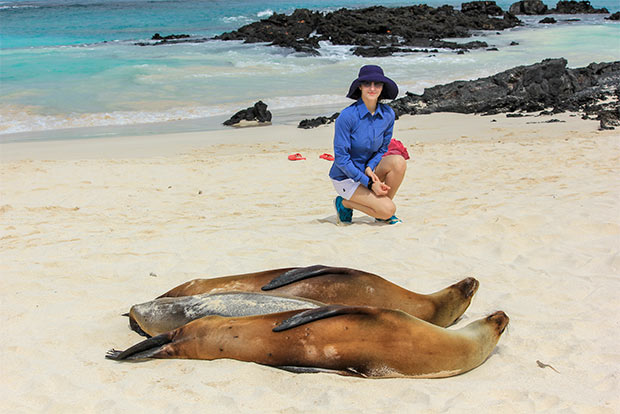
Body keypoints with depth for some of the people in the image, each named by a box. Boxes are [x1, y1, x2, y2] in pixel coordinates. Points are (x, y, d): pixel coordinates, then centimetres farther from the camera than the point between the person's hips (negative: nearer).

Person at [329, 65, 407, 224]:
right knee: (387, 209, -21)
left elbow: (382, 149, 8)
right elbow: (341, 158, -18)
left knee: (398, 161, -23)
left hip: (367, 171, 6)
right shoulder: (347, 116, -21)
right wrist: (369, 183, -22)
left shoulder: (388, 114, -4)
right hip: (345, 177, -5)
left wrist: (370, 168, -13)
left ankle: (384, 213, -5)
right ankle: (345, 203, 4)